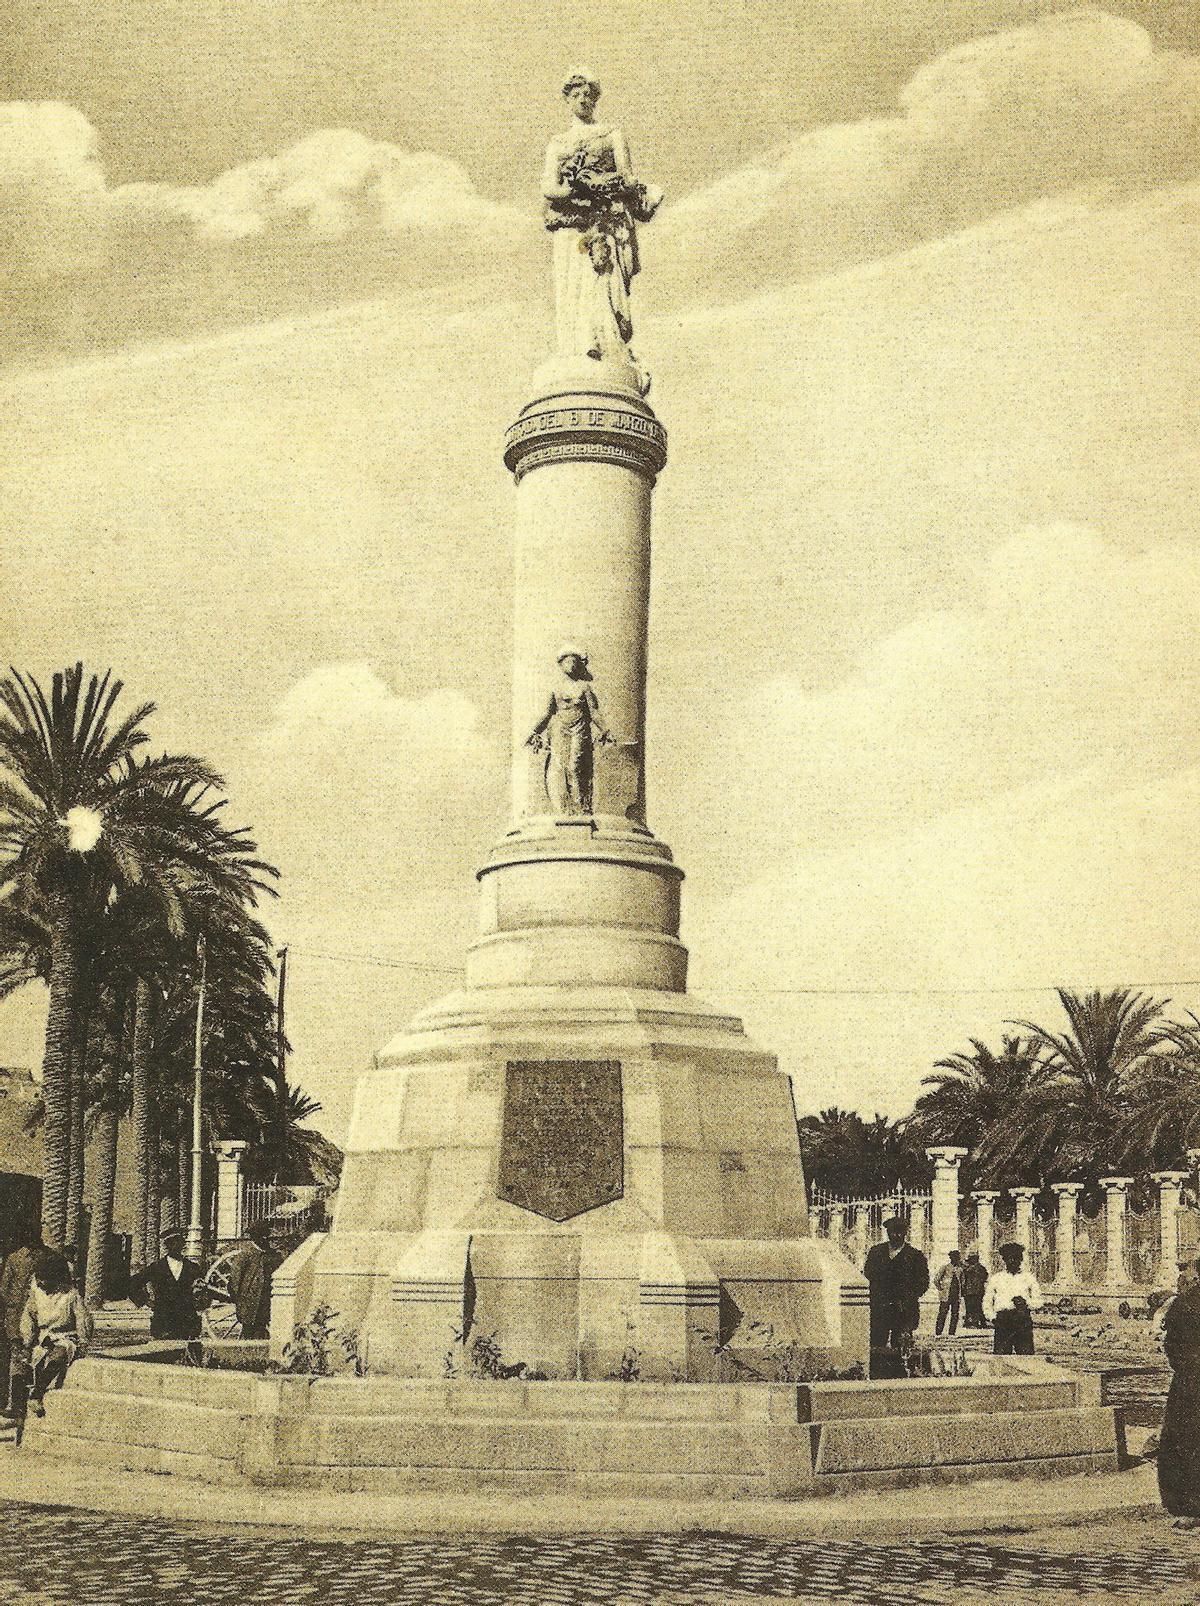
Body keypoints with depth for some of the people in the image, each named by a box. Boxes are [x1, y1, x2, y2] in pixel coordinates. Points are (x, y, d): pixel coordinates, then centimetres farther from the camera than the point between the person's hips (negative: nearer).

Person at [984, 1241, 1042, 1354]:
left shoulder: (1029, 1277, 16)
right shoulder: (996, 1278, 17)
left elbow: (1038, 1302, 12)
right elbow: (987, 1302, 16)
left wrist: (1026, 1303, -7)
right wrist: (992, 1317, 0)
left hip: (1023, 1320, 0)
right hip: (1002, 1321, 0)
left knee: (1026, 1354, -10)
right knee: (1000, 1355, -9)